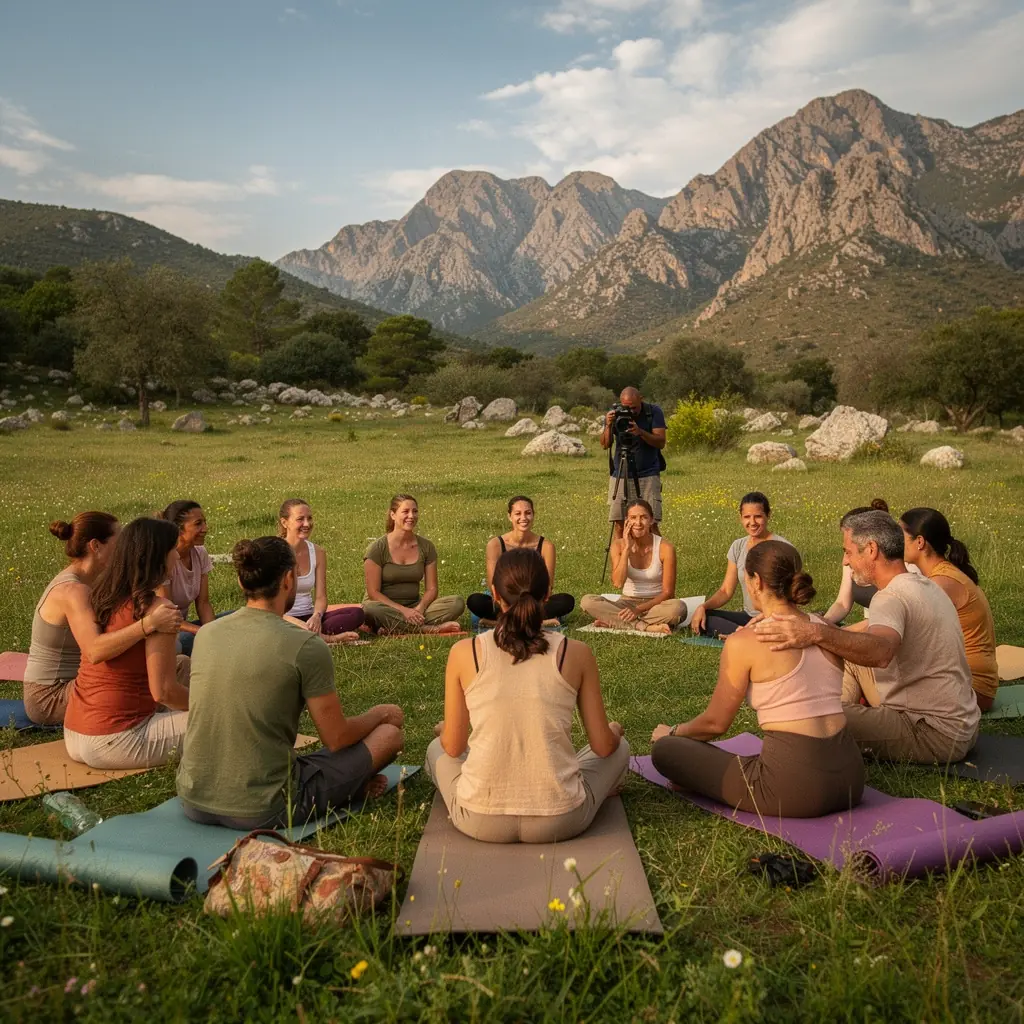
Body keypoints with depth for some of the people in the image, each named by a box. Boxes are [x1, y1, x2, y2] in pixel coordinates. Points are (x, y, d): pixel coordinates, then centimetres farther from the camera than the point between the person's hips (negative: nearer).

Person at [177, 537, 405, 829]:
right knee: (390, 733, 6)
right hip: (264, 811, -6)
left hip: (194, 802, 6)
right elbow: (336, 738, -8)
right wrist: (381, 713, 12)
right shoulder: (306, 646, -16)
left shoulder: (205, 634, 1)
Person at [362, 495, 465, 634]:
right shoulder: (378, 548, -8)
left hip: (414, 606, 4)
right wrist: (403, 610, -22)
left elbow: (431, 589, 3)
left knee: (457, 603, -19)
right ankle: (433, 629, -29)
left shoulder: (426, 547, 4)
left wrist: (420, 608, -18)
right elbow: (373, 592, -11)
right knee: (372, 610, -40)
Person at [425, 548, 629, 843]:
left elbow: (454, 748, 2)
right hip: (561, 821, -1)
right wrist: (614, 729, 24)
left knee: (437, 749, 32)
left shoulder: (464, 653, -6)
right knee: (619, 746, 27)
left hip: (480, 821, 1)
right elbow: (603, 747, 0)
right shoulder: (576, 654, -7)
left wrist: (446, 731, 26)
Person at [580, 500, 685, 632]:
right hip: (627, 603, 2)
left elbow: (668, 592, -10)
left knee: (678, 607, -36)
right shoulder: (619, 545, -5)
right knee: (587, 600, -24)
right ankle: (647, 627, -29)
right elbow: (617, 583, -19)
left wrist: (639, 609, -22)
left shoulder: (665, 547, -12)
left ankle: (612, 620, -26)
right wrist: (627, 548, -21)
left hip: (655, 604, -2)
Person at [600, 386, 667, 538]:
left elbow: (661, 442, -11)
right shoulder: (615, 413, 2)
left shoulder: (654, 412, -4)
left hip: (648, 475, -2)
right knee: (619, 524, -3)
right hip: (620, 475, 2)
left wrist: (640, 432, -27)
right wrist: (608, 425, -20)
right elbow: (605, 445, -3)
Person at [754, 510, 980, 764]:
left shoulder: (892, 597, -24)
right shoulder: (924, 584, 8)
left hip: (937, 735, -10)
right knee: (851, 658, 19)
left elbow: (881, 652, -46)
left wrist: (817, 633, -60)